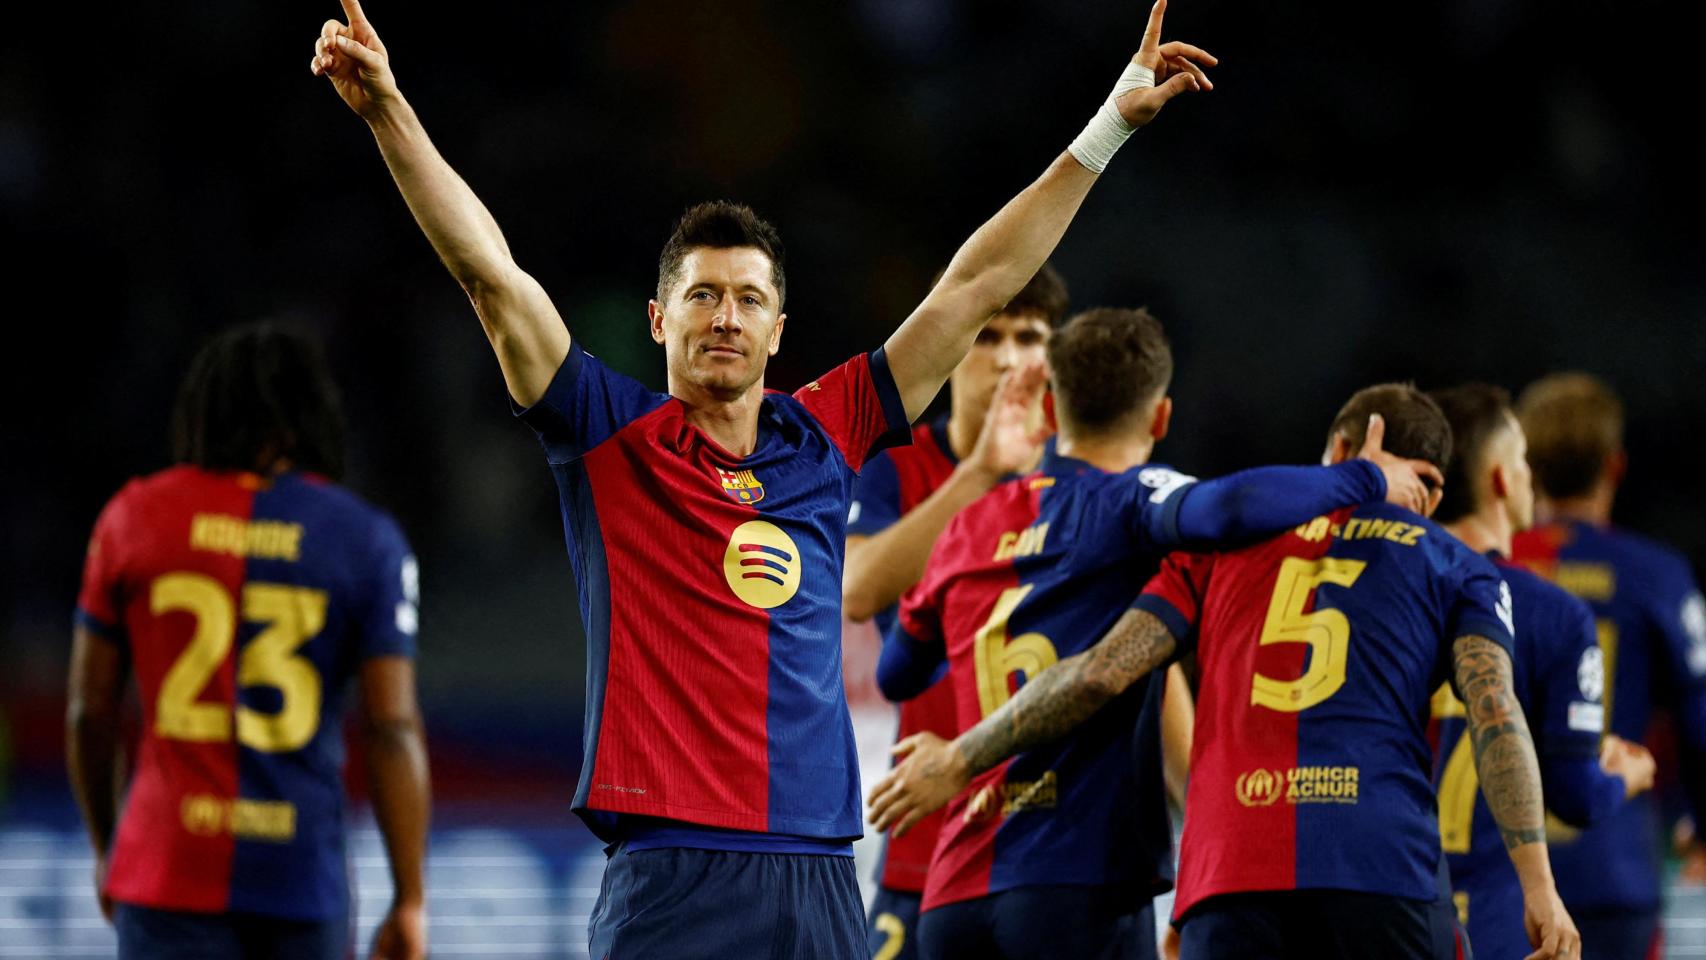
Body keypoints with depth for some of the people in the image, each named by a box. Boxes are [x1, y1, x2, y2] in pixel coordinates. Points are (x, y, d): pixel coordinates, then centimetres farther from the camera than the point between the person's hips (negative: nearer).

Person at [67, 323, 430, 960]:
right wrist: (411, 905, -3)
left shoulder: (136, 518, 2)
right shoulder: (367, 543, 0)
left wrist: (105, 848, 21)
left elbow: (89, 711, 6)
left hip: (171, 865, 0)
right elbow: (393, 729, -6)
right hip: (303, 876, 0)